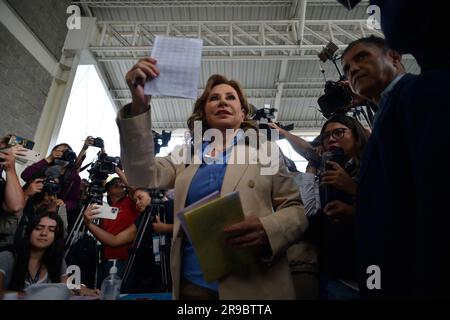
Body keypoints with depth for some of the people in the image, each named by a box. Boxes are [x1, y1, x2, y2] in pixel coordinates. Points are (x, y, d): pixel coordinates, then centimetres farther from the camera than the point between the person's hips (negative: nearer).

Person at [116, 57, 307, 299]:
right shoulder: (187, 158, 7)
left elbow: (295, 210, 0)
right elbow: (143, 176, -8)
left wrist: (267, 229, -22)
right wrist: (139, 106, -20)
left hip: (255, 285, -1)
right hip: (192, 284, 2)